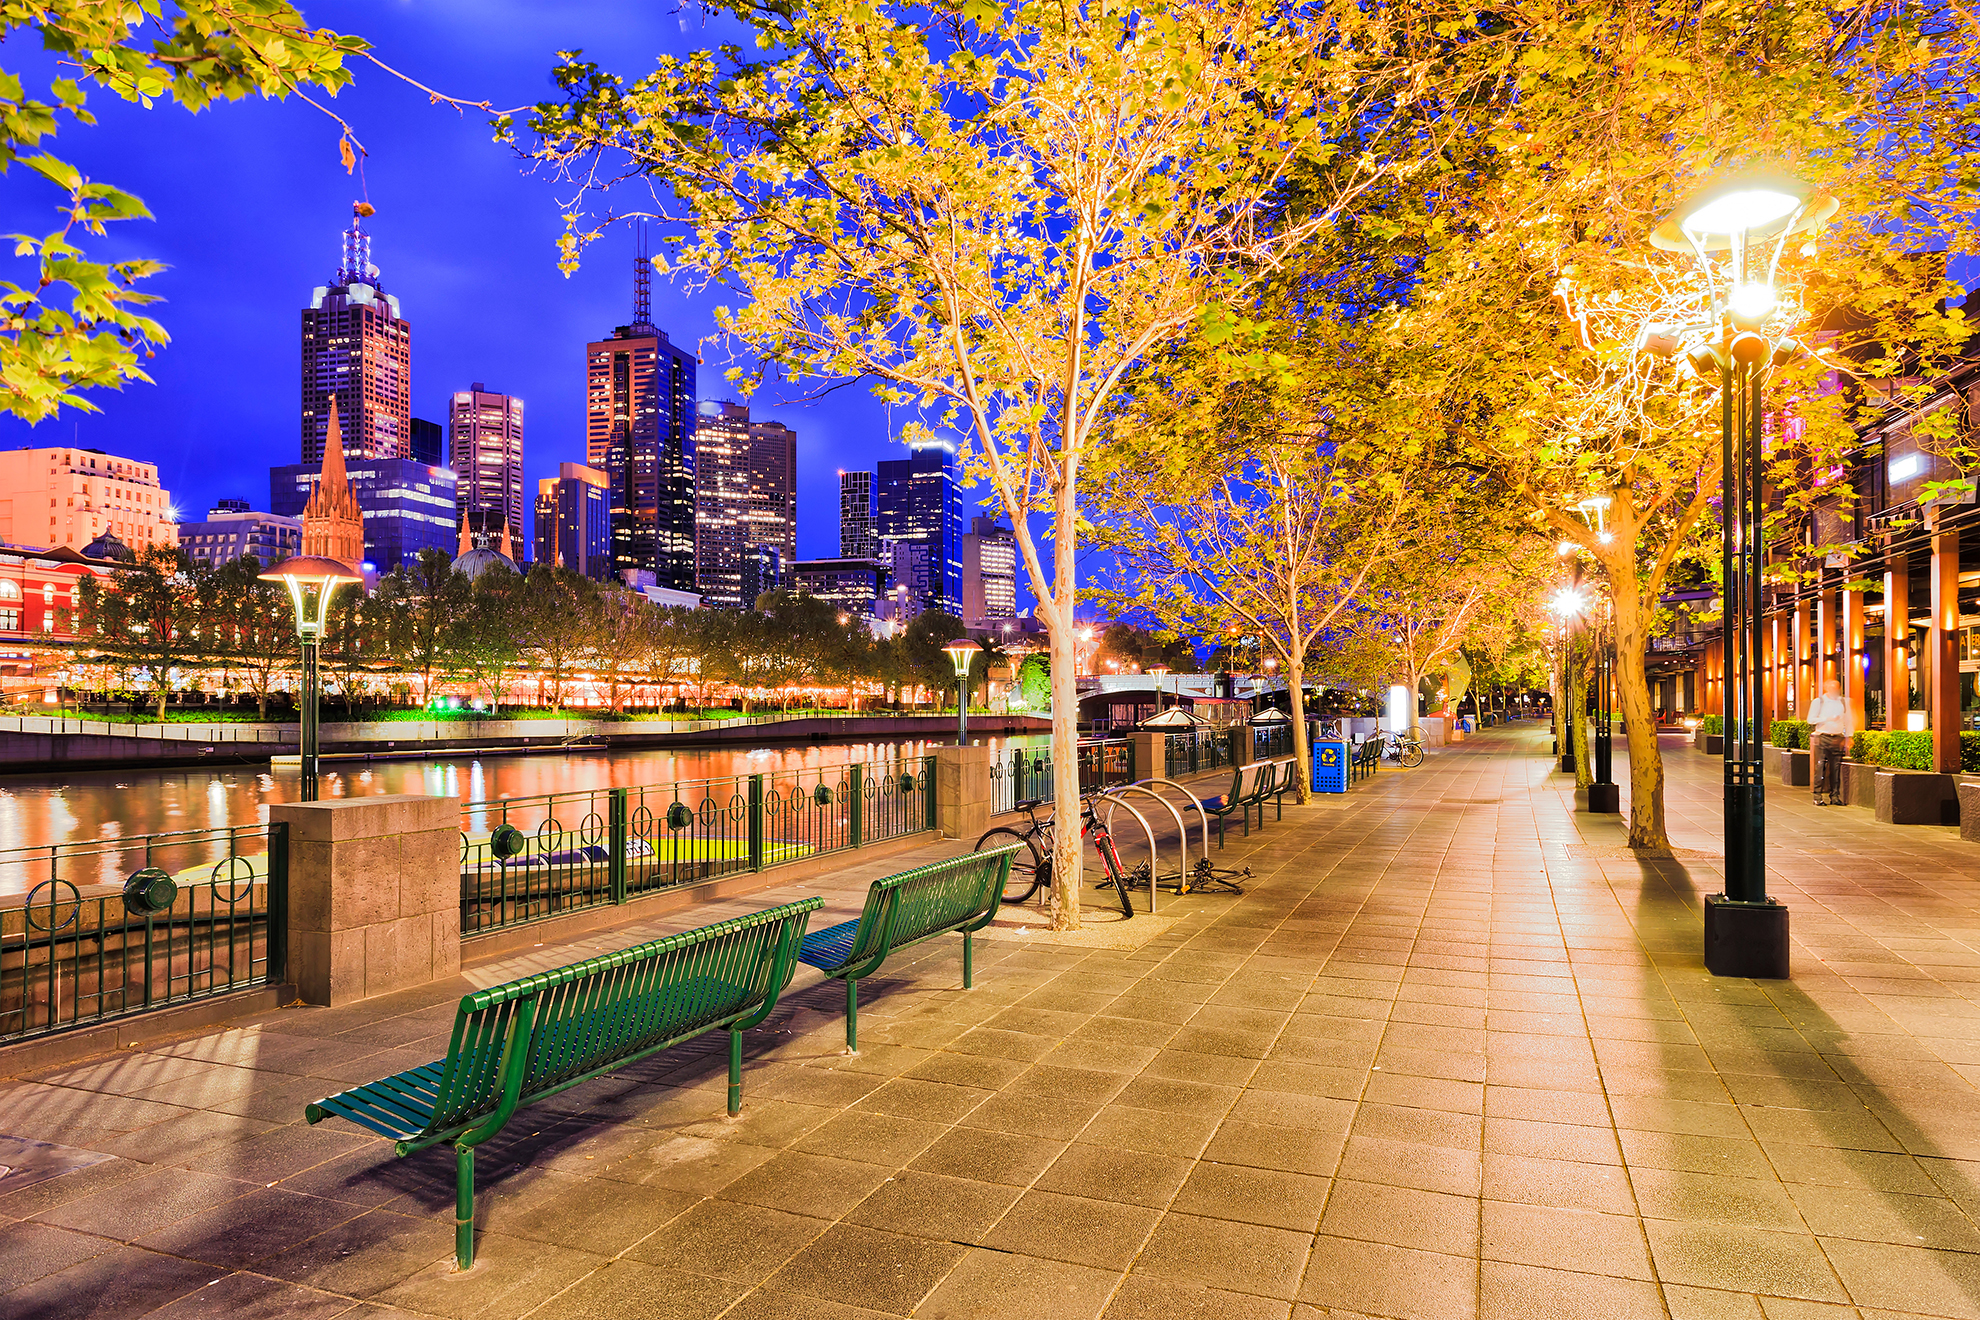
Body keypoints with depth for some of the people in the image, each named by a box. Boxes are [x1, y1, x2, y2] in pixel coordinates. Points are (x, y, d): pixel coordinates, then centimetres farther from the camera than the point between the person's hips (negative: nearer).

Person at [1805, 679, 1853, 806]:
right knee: (1821, 767, -6)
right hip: (1822, 737, -3)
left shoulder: (1843, 702, 12)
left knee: (1836, 767, 3)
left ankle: (1835, 796, 10)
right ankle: (1818, 796, -3)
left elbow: (1847, 721, 14)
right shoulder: (1818, 702, 3)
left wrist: (1847, 739, 9)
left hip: (1838, 738, 3)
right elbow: (1811, 720, 0)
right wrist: (1828, 719, -11)